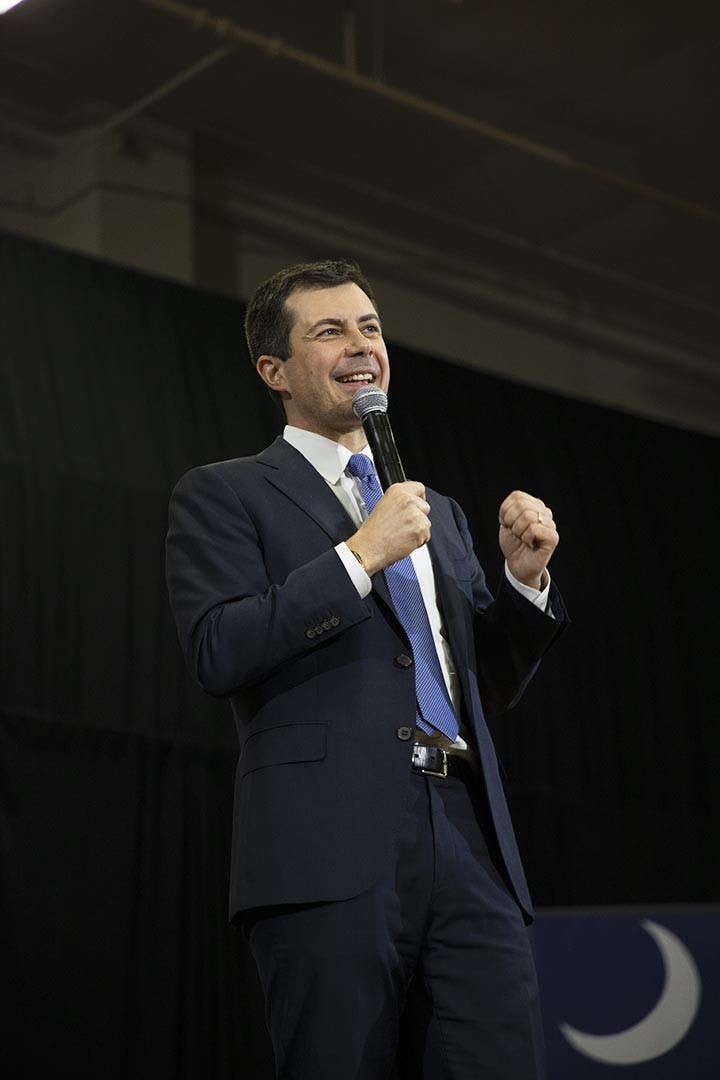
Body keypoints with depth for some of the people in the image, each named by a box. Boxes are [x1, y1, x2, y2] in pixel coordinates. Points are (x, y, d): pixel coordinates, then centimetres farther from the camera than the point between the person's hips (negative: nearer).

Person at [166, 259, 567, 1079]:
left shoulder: (438, 513, 25)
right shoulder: (222, 496, 8)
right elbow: (215, 650, -8)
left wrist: (525, 579, 9)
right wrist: (360, 556, -11)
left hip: (468, 845, 5)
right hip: (330, 851, -5)